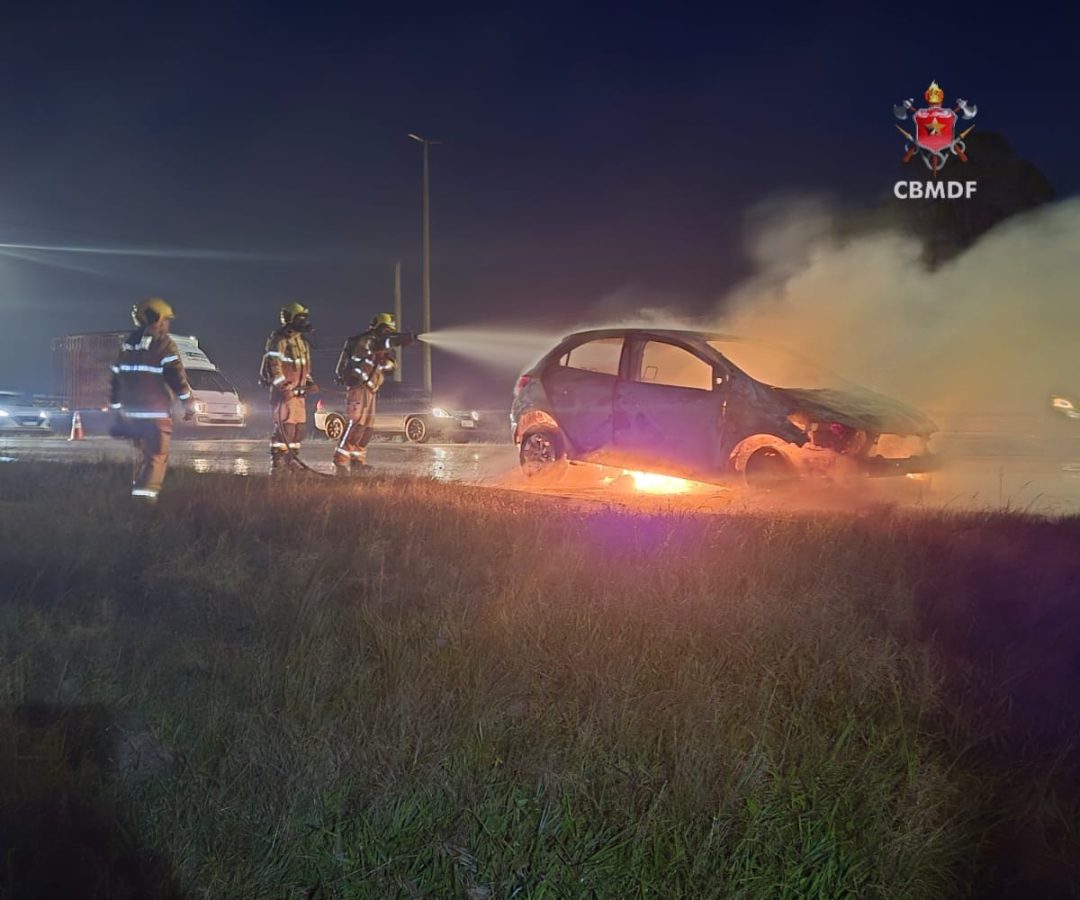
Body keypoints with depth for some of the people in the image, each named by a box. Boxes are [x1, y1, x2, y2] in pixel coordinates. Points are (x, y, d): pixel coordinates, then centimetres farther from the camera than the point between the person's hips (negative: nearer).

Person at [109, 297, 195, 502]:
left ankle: (138, 486, 25)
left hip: (131, 411, 7)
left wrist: (116, 408, 26)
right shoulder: (163, 343, -8)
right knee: (157, 454, -5)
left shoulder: (127, 344, 15)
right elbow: (176, 376, -14)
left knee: (143, 451, 23)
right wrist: (188, 403, -9)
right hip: (155, 412, -7)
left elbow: (117, 378, 19)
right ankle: (146, 492, -17)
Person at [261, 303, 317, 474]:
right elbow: (273, 365, -17)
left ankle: (291, 461, 21)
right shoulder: (278, 340, -10)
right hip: (283, 391, -9)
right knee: (285, 427, -13)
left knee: (298, 427, 11)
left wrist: (309, 383, 12)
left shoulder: (303, 341, 18)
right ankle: (277, 464, -10)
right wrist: (283, 387, -23)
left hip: (299, 392, 9)